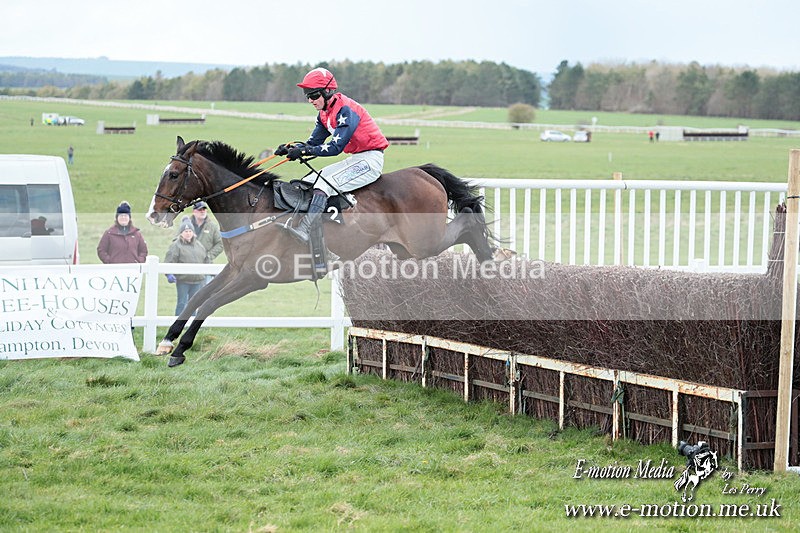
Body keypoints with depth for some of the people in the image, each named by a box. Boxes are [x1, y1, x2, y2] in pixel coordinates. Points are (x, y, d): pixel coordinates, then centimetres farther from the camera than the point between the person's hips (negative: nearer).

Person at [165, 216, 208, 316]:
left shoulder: (198, 245, 13)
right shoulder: (176, 245, -6)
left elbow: (205, 259, 24)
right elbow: (169, 261, -13)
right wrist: (169, 274, -25)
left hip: (198, 280, 5)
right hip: (183, 280, -5)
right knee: (182, 303, -1)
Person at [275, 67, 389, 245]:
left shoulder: (345, 110, -20)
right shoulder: (324, 113, 9)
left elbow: (336, 147, -26)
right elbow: (314, 142, 8)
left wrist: (304, 150, -30)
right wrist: (290, 148, -10)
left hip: (371, 159, -10)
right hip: (355, 160, 10)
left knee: (324, 183, -27)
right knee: (308, 181, 5)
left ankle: (305, 230, -40)